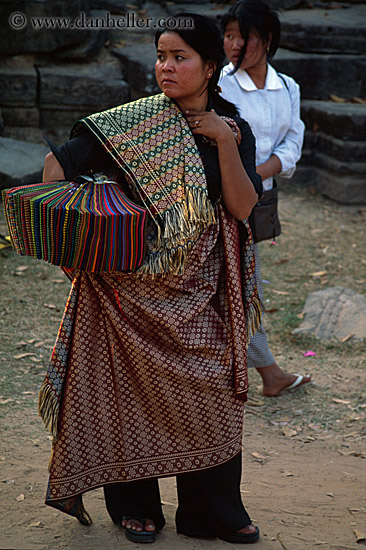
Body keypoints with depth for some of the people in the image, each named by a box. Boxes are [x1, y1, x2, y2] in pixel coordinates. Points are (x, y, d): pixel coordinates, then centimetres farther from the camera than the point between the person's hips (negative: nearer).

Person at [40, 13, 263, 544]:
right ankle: (135, 505, 25)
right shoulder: (131, 122, -6)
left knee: (208, 390, 5)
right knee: (130, 386, 6)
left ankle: (216, 510, 23)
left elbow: (242, 209, -6)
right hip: (133, 283, -2)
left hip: (201, 287, 2)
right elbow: (58, 162, -9)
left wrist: (224, 143, -14)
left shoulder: (234, 130, 3)